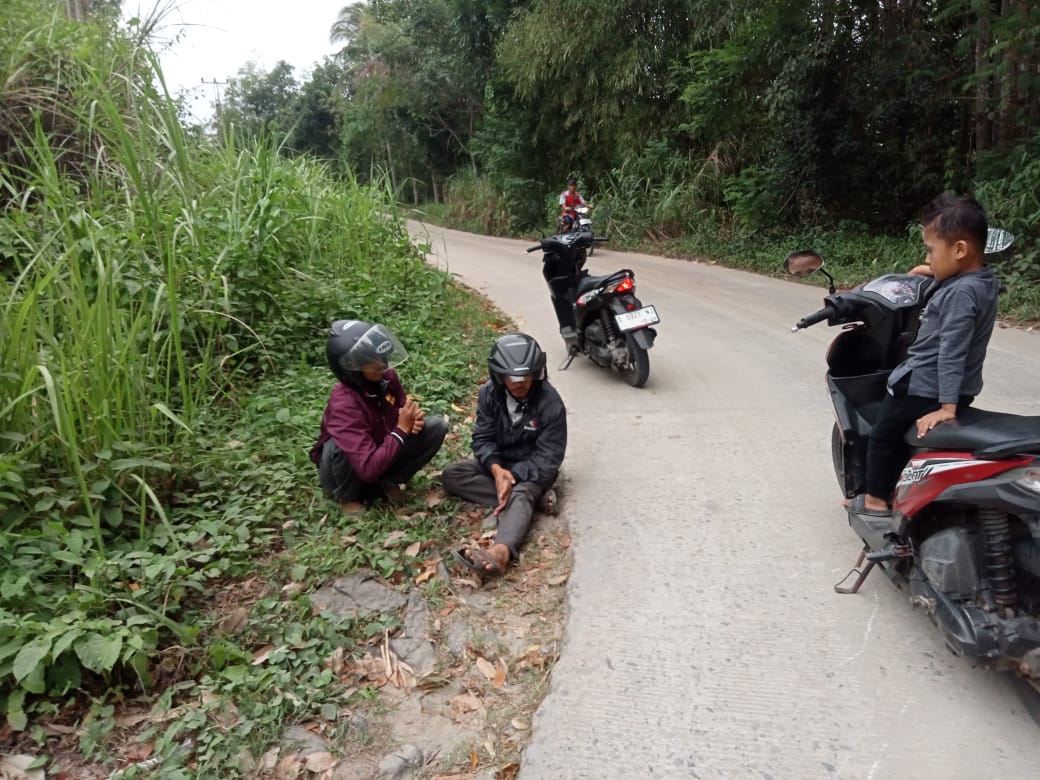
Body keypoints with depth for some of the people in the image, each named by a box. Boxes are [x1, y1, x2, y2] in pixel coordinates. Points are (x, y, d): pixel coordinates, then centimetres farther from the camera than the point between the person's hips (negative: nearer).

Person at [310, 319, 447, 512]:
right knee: (340, 446, -38)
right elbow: (369, 469, -40)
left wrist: (413, 418, -20)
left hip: (384, 454, 5)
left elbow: (400, 409, 5)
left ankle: (389, 481, 0)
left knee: (436, 426, -11)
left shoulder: (386, 376, -16)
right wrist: (402, 428, -34)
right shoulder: (344, 404, -35)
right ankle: (347, 497, -6)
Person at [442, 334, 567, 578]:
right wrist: (496, 469, -29)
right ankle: (535, 496, -24)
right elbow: (483, 438, -9)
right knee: (450, 476, -16)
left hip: (532, 469, -5)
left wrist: (514, 475, -32)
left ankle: (501, 551, -66)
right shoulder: (489, 393, -10)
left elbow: (549, 457, -19)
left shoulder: (550, 402, -21)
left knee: (520, 494, -36)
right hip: (497, 463, 5)